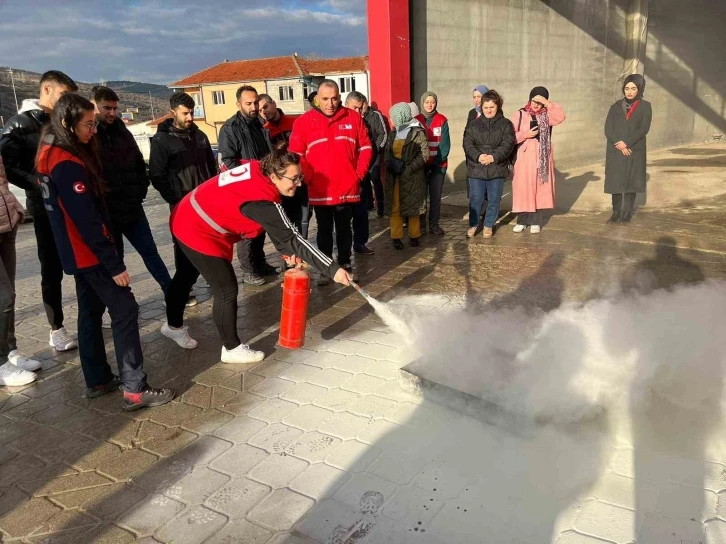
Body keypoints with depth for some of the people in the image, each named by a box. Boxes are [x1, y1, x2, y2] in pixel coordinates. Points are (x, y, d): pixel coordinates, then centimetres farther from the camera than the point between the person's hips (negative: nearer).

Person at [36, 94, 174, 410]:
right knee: (125, 311, -7)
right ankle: (134, 390, -5)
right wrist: (114, 263, -23)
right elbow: (86, 219, -25)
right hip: (89, 253, -10)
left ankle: (97, 380, 25)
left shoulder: (52, 155, 10)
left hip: (77, 252, 10)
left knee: (91, 311, 15)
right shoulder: (67, 164, -22)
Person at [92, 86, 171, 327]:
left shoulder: (121, 131, 8)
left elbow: (139, 164, 15)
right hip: (104, 214, -4)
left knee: (150, 252, 11)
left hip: (132, 208, 4)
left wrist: (139, 193, 4)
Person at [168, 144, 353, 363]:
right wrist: (332, 269, -32)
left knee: (187, 276, 28)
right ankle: (231, 349, 16)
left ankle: (174, 325, 51)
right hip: (198, 233, -10)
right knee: (227, 290, -1)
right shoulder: (261, 199, -33)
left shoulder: (257, 172, -9)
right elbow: (291, 237, -33)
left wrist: (287, 250, -3)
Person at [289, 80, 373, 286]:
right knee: (324, 230, 10)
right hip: (319, 190, -1)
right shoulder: (304, 122, -2)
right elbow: (296, 155, -1)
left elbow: (365, 148, 6)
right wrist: (308, 178, -8)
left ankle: (345, 264, 26)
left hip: (347, 188, 1)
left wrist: (359, 174, -1)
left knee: (345, 229, 13)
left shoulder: (353, 118, 2)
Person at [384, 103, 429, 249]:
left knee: (412, 205, 4)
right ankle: (396, 236, 10)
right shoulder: (393, 133, 12)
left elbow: (424, 155, -11)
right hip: (394, 176, 5)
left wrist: (408, 168, -18)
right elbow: (387, 152, 14)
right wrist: (391, 163, -8)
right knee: (394, 206, 3)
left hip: (412, 176, -5)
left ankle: (414, 235, 17)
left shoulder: (418, 132, -6)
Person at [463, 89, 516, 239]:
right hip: (476, 169, 1)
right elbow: (468, 144, -3)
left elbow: (507, 145, -7)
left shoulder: (506, 124, 3)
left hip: (497, 169, 0)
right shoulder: (473, 124, 7)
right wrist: (478, 156, -20)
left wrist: (494, 157, -22)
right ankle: (473, 224, 22)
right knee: (475, 199, 5)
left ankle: (489, 225, 23)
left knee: (494, 200, 8)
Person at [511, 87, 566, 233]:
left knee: (539, 188, 3)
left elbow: (561, 116, -16)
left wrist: (547, 103, -20)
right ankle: (522, 220, 10)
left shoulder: (547, 115, 4)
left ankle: (535, 221, 10)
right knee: (523, 188, -1)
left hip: (542, 157, 1)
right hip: (524, 157, -1)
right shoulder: (521, 114, 2)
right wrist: (525, 135, -15)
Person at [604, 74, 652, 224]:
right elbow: (608, 129, -1)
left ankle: (627, 213, 11)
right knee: (616, 182, 1)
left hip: (635, 150, -1)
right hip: (615, 151, 1)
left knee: (631, 183, 3)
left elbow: (644, 129, -7)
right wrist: (619, 144, -14)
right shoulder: (616, 106, 8)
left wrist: (626, 143, -16)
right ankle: (616, 212, 11)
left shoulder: (645, 106, 3)